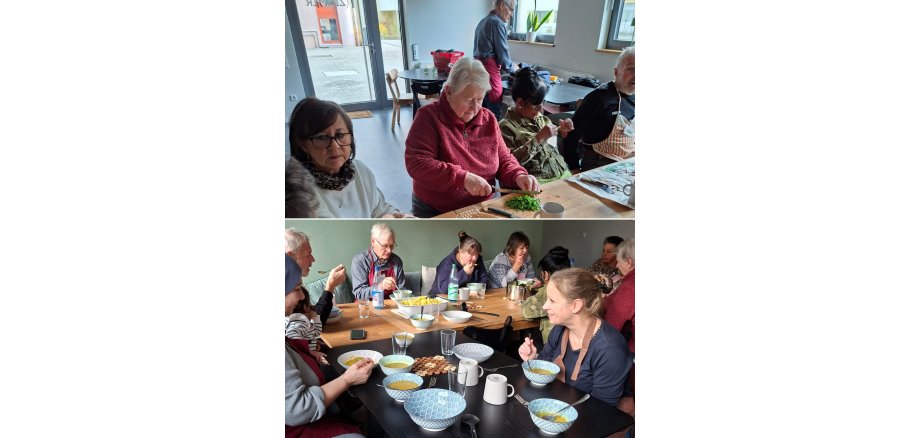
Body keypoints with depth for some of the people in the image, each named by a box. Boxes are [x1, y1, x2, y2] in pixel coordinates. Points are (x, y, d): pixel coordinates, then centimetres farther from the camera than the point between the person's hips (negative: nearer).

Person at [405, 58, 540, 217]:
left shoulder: (488, 120, 8)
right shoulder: (429, 116, -8)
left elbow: (504, 159, 15)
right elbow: (416, 163, -18)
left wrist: (518, 176, -8)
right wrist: (463, 178, -25)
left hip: (483, 209, 5)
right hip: (435, 213, -5)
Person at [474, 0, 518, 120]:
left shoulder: (483, 21, 20)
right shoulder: (497, 23, -10)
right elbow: (502, 52, -11)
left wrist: (509, 65, 24)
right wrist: (512, 69, 7)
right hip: (489, 69, -10)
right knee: (494, 112, -5)